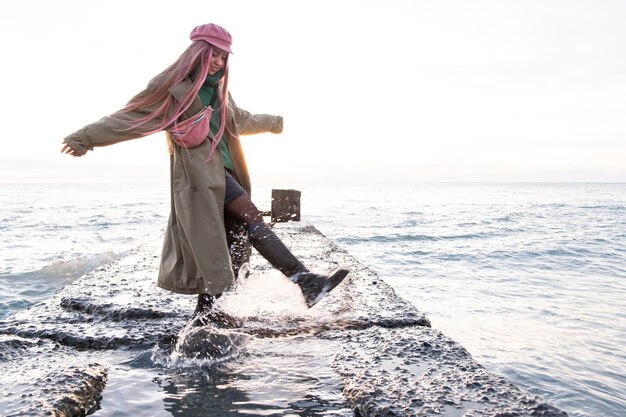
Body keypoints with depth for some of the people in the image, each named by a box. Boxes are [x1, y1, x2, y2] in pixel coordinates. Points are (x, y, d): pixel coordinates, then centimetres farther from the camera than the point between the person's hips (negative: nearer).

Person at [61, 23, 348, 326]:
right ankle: (304, 280, -22)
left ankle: (206, 308, 17)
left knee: (212, 243, 7)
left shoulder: (217, 90, 21)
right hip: (201, 173, -8)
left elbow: (241, 120, 38)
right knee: (251, 217, -18)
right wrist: (85, 138, 0)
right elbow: (131, 116, 1)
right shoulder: (173, 86, -1)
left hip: (220, 172, 8)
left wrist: (273, 123, 52)